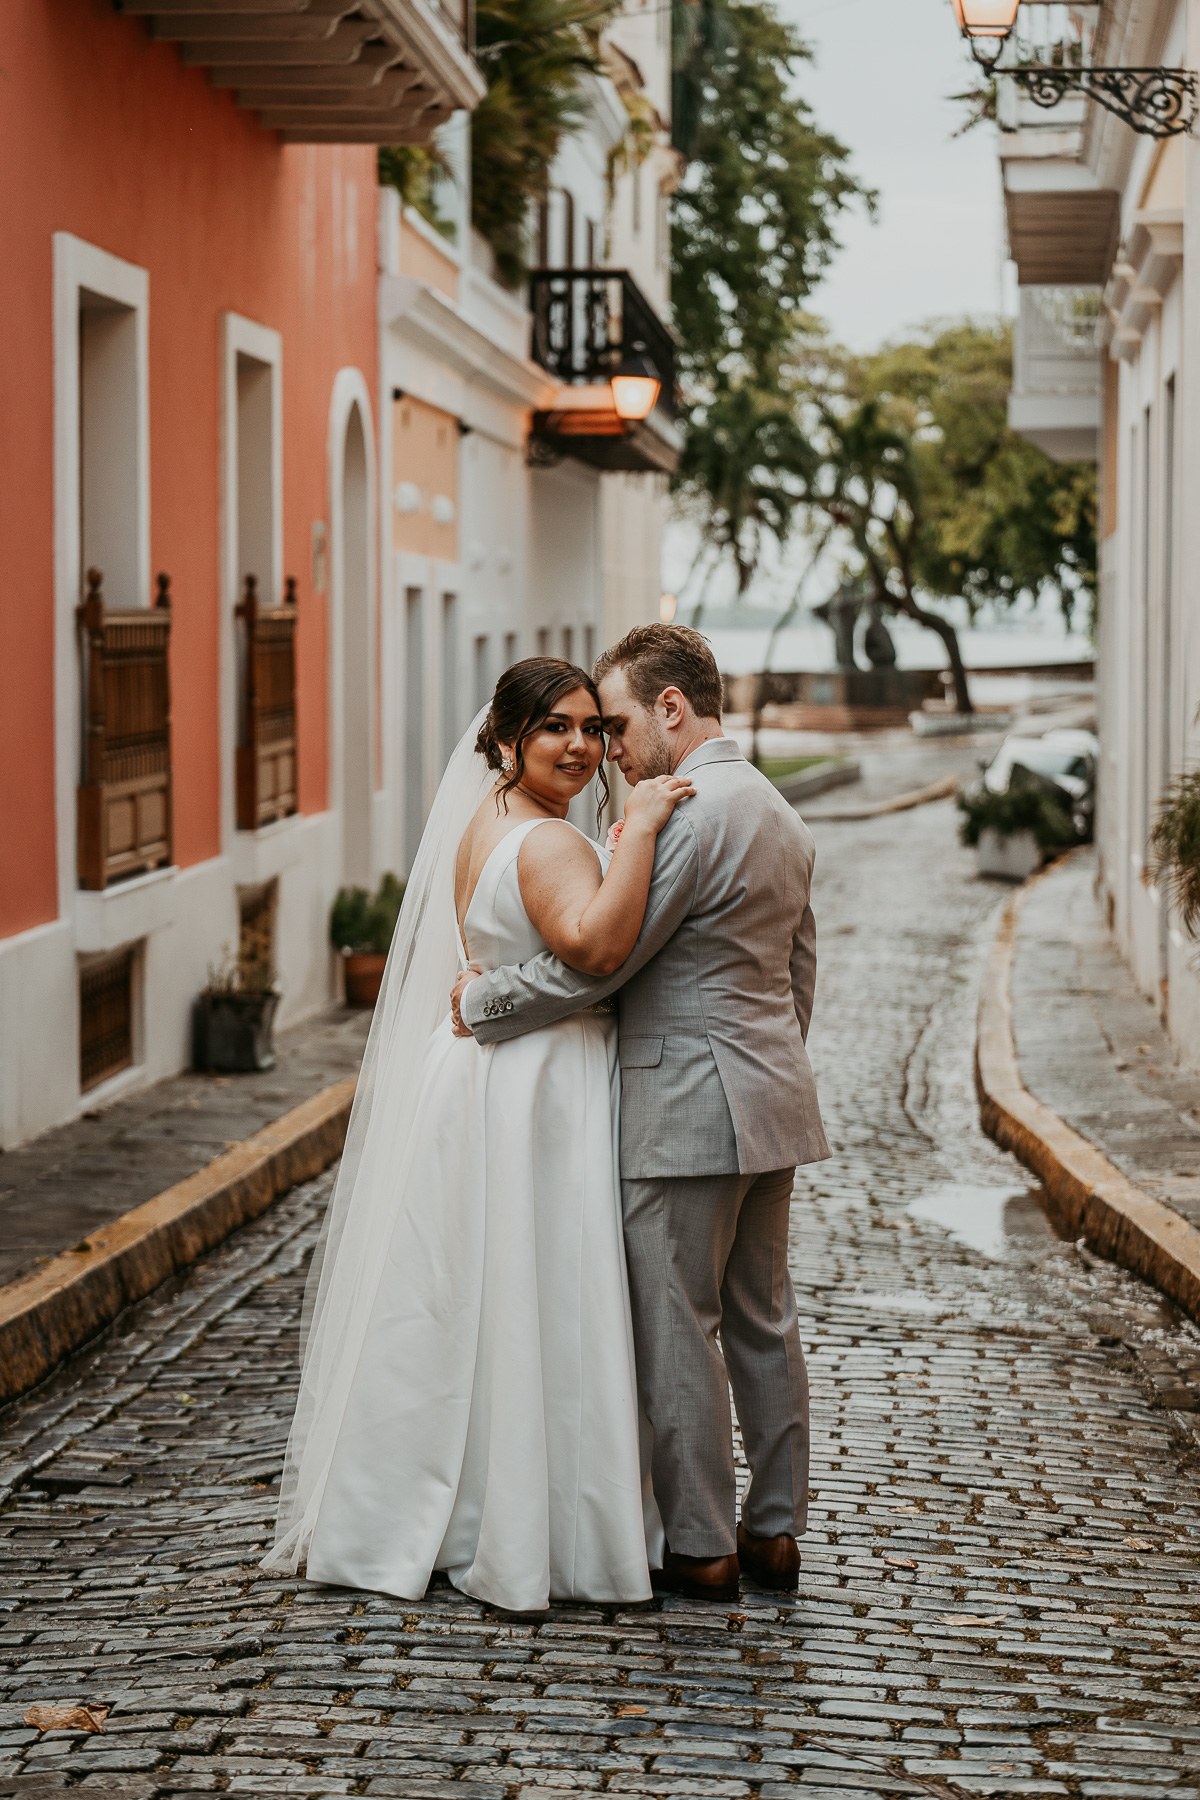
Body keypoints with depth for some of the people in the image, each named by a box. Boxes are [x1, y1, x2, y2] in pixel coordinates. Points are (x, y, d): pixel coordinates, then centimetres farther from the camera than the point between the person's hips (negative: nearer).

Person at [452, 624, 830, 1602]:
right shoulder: (780, 813, 13)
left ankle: (700, 1546, 7)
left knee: (677, 1329, 0)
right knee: (763, 1319, 14)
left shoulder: (688, 813, -18)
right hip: (771, 1099, 10)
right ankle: (776, 1529, 21)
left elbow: (594, 961, -18)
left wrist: (482, 1000, -5)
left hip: (688, 1110, -10)